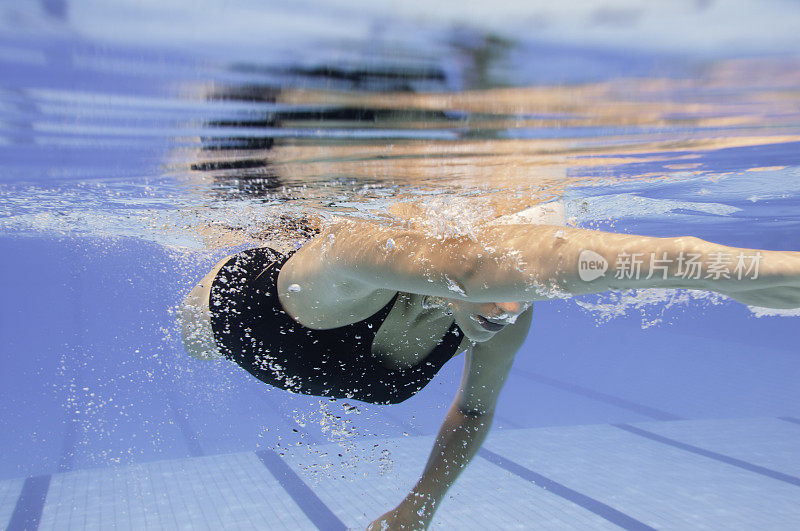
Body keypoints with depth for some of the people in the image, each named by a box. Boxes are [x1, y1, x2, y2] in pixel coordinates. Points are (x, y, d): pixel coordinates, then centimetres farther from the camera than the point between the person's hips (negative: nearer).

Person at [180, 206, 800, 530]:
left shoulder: (509, 319, -34)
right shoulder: (365, 245, -55)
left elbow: (475, 408, -11)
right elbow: (534, 259, -75)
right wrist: (737, 267, -82)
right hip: (236, 303, -3)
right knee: (194, 349, 35)